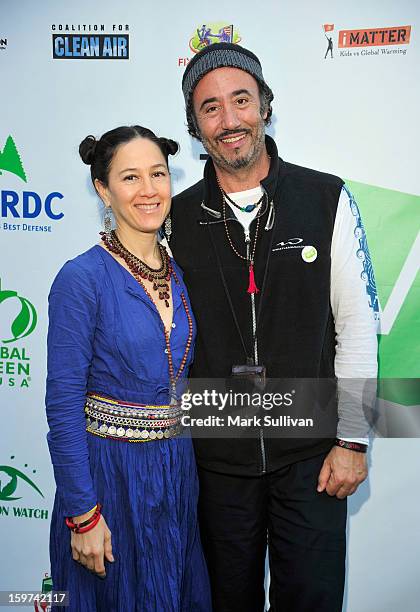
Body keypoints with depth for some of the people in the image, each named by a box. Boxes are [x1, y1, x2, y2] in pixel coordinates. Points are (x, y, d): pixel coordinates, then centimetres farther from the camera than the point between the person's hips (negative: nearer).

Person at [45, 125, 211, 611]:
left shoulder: (180, 274, 3)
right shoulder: (82, 277, -16)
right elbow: (63, 404, -15)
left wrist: (183, 464, 9)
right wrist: (83, 513, -14)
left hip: (178, 469, 6)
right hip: (109, 472, -5)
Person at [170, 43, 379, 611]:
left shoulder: (329, 200, -6)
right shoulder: (178, 217, -2)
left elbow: (357, 325, -4)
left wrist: (352, 440, -5)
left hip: (311, 453, -1)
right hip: (216, 456, 2)